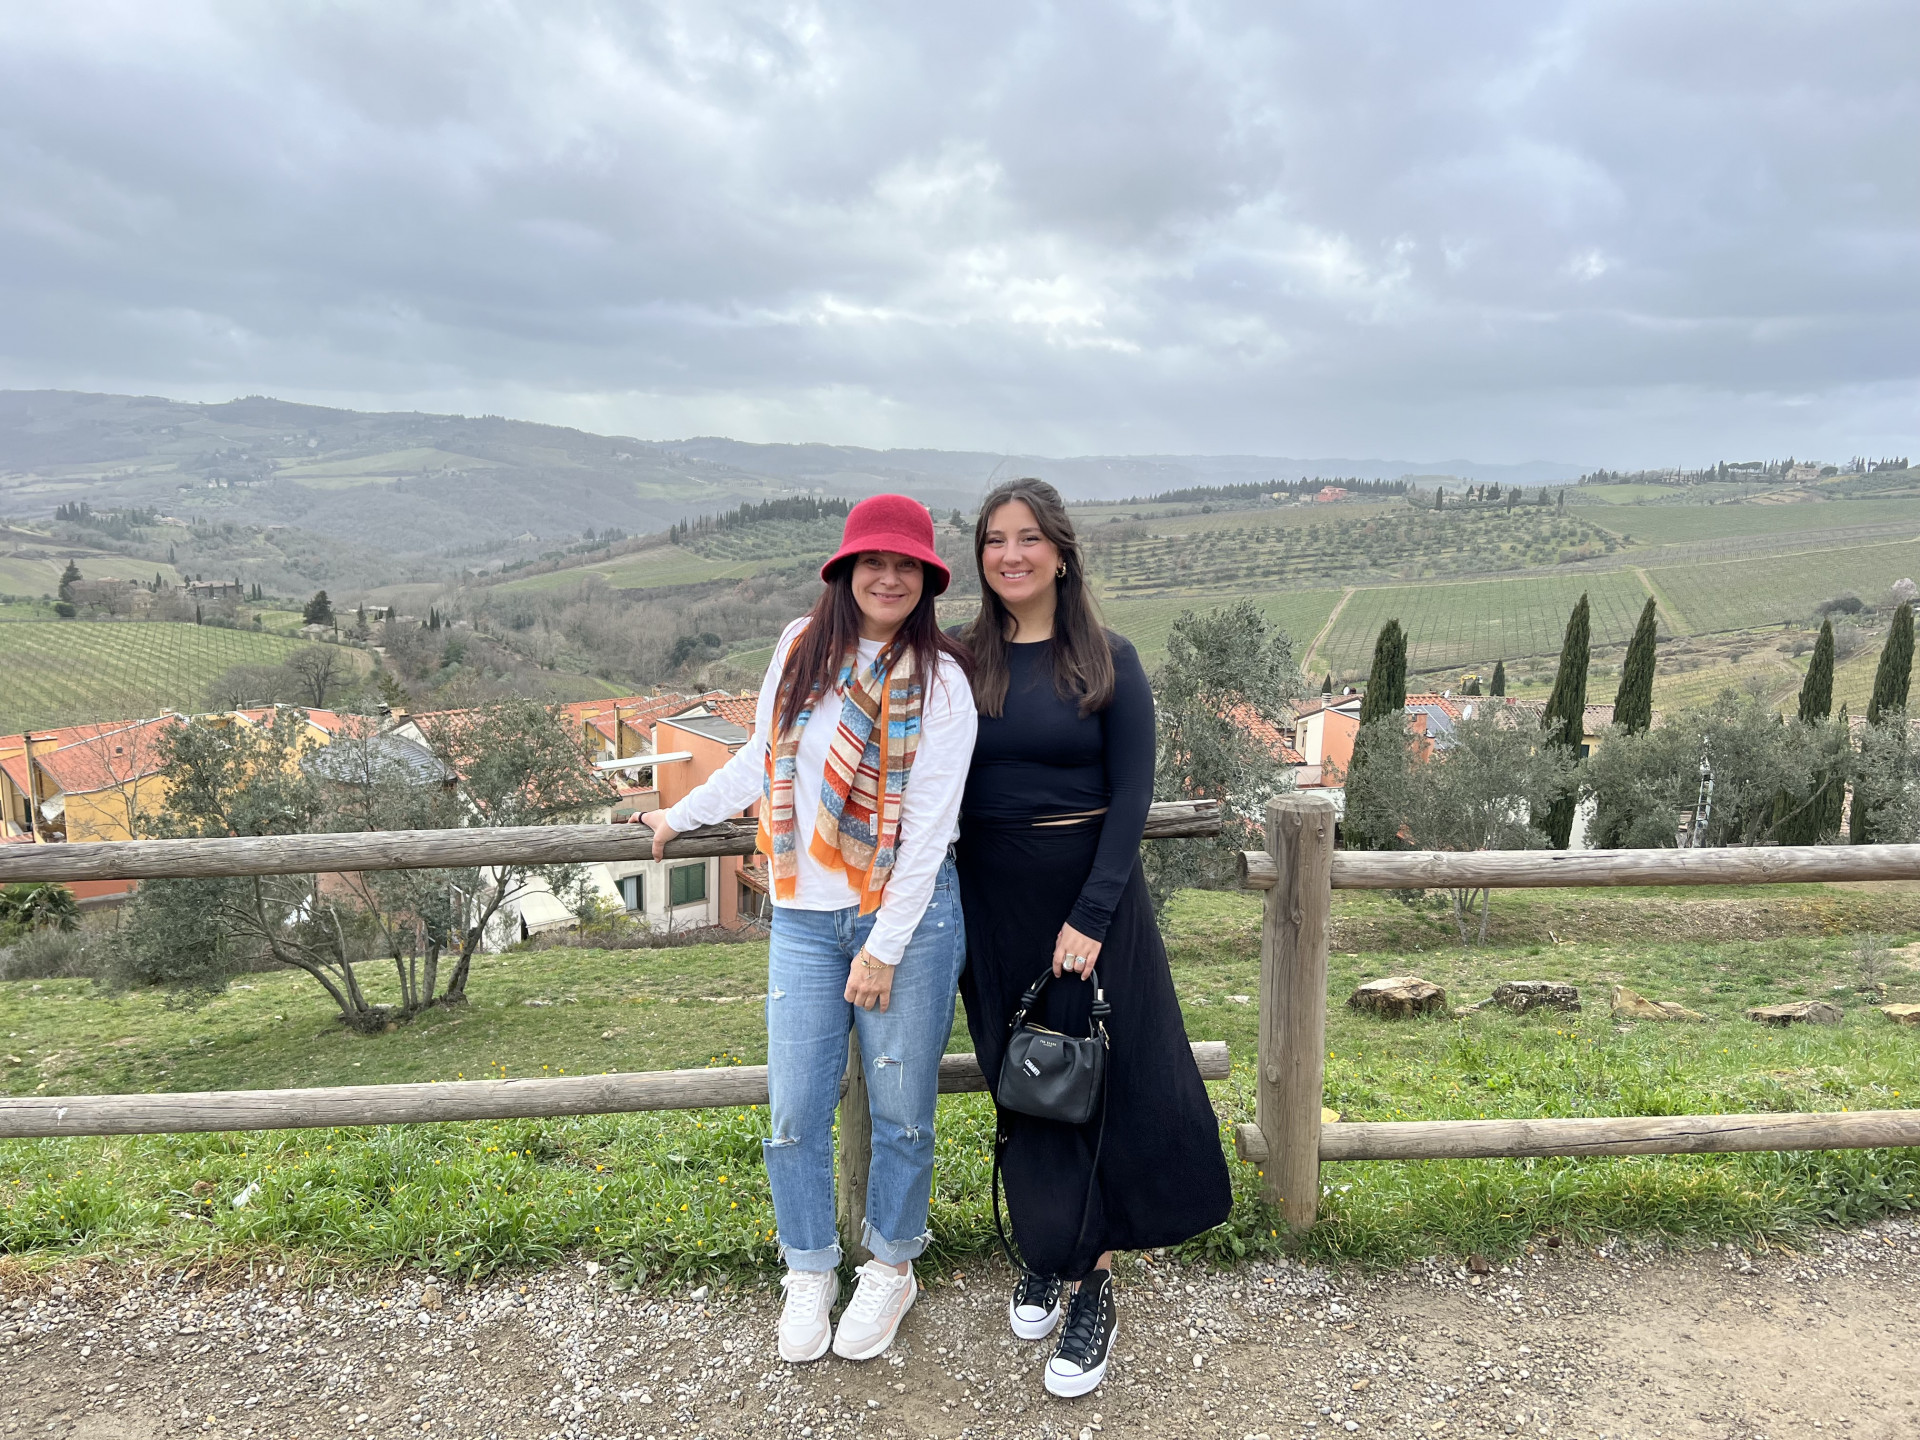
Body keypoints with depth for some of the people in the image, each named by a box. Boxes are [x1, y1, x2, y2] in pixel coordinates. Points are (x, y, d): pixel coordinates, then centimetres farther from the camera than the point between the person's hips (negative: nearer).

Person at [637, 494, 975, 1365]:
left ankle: (891, 1267, 33)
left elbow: (928, 825, -10)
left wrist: (884, 948, -12)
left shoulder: (940, 682, -8)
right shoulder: (802, 646, 4)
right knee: (795, 1111, 6)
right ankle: (809, 1272, 30)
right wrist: (682, 816, 25)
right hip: (804, 917, 3)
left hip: (909, 914, -3)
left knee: (901, 1108, 9)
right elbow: (763, 757, 18)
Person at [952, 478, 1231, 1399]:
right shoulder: (964, 662, 2)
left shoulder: (1109, 663, -5)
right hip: (992, 901, 3)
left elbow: (1131, 798, -9)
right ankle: (1042, 1255, 30)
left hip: (1089, 897, -3)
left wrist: (1091, 915, -17)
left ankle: (1094, 1288, 17)